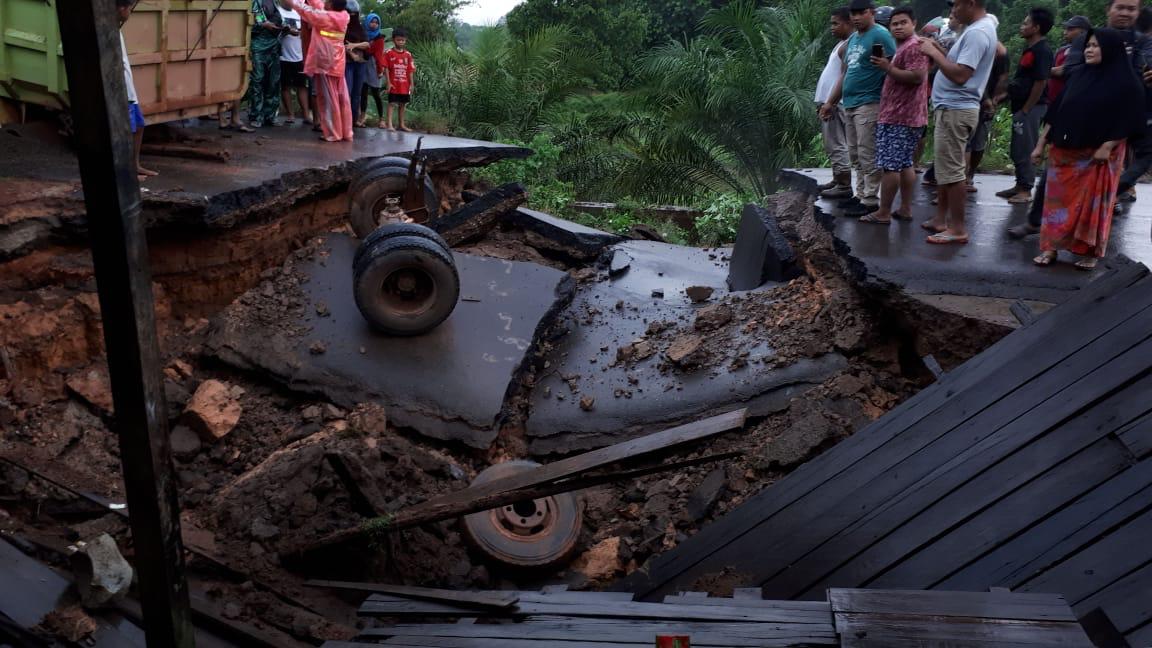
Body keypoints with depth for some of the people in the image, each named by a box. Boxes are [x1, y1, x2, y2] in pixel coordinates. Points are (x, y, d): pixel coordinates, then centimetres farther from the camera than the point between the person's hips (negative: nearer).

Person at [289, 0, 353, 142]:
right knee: (342, 99, 7)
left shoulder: (324, 17, -14)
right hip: (338, 65, 7)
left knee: (328, 99, -2)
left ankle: (333, 134, -1)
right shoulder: (343, 16, 4)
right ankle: (346, 133, 9)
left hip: (325, 64, -7)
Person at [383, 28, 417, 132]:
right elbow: (386, 68, -6)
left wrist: (411, 84, 4)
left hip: (405, 85, 4)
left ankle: (401, 124, 20)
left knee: (402, 104, 11)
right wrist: (388, 83, -11)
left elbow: (410, 70, 8)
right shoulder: (388, 53, -4)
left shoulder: (408, 54, 7)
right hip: (393, 84, -4)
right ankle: (389, 124, -6)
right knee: (391, 103, -5)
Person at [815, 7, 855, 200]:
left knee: (838, 145, -9)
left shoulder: (849, 45, -12)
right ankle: (837, 181, 22)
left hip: (835, 104, -10)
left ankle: (844, 186, -8)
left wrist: (832, 103, -21)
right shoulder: (842, 44, 19)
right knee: (832, 145, 15)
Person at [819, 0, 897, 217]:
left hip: (869, 104, -9)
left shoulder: (880, 36, -9)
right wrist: (830, 102, 22)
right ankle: (861, 195, 20)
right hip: (850, 104, 9)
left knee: (867, 155, -7)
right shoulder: (852, 39, 18)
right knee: (856, 155, 12)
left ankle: (870, 201, -3)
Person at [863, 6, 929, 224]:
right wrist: (887, 67, 19)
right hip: (904, 115, 11)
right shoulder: (903, 47, 23)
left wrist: (888, 68, -20)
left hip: (899, 116, -11)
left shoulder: (914, 46, -12)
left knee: (890, 165, -10)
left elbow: (917, 77, -24)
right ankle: (905, 209, 15)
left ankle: (883, 213, -8)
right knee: (904, 164, 12)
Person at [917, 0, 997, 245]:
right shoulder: (979, 28, 15)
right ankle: (941, 219, 24)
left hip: (955, 110, -11)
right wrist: (938, 49, 7)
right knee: (946, 167, 16)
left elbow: (960, 75, -26)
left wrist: (933, 53, -17)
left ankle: (958, 228, -3)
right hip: (953, 108, 11)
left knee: (951, 170, -7)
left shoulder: (977, 33, -18)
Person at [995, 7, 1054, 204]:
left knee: (1024, 150, -6)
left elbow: (1040, 82, -19)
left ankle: (1026, 190, 0)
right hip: (1021, 106, 10)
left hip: (1031, 108, -10)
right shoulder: (1029, 48, 15)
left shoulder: (1042, 51, -15)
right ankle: (1020, 185, 22)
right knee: (1017, 149, 14)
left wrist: (1026, 109, -17)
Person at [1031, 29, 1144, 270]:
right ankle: (1050, 248, 8)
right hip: (1063, 153, 4)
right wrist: (1041, 143, 8)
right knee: (1058, 200, 3)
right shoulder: (1079, 77, 11)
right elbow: (1056, 112, 11)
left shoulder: (1125, 83, -5)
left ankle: (1090, 252, 13)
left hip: (1098, 156, -4)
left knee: (1093, 204, 3)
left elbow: (1129, 122, -9)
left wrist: (1107, 147, -17)